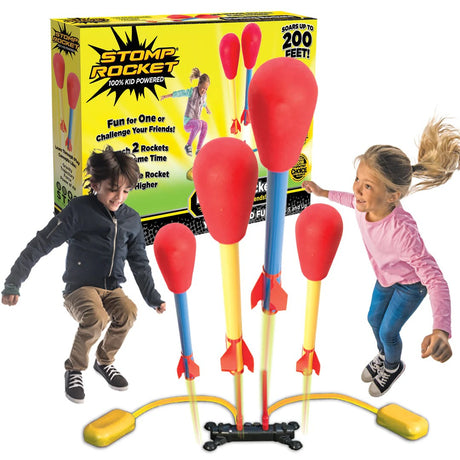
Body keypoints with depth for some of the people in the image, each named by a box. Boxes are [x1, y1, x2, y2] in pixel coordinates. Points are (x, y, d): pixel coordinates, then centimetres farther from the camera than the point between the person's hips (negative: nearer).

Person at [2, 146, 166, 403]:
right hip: (80, 288, -4)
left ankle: (105, 361, 2)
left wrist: (153, 298, 12)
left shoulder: (132, 220, 6)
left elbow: (140, 264, 17)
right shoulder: (79, 210, -9)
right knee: (96, 318, -35)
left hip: (112, 289, 4)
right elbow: (41, 244, -10)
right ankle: (75, 369, -5)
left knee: (128, 312, -29)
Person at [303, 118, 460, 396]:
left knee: (388, 331, 13)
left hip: (411, 285, -6)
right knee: (374, 319, 24)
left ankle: (393, 366, 49)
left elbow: (435, 278, -47)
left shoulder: (402, 231, -47)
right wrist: (324, 193, 11)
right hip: (386, 276, 6)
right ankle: (383, 356, 57)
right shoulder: (368, 203, -28)